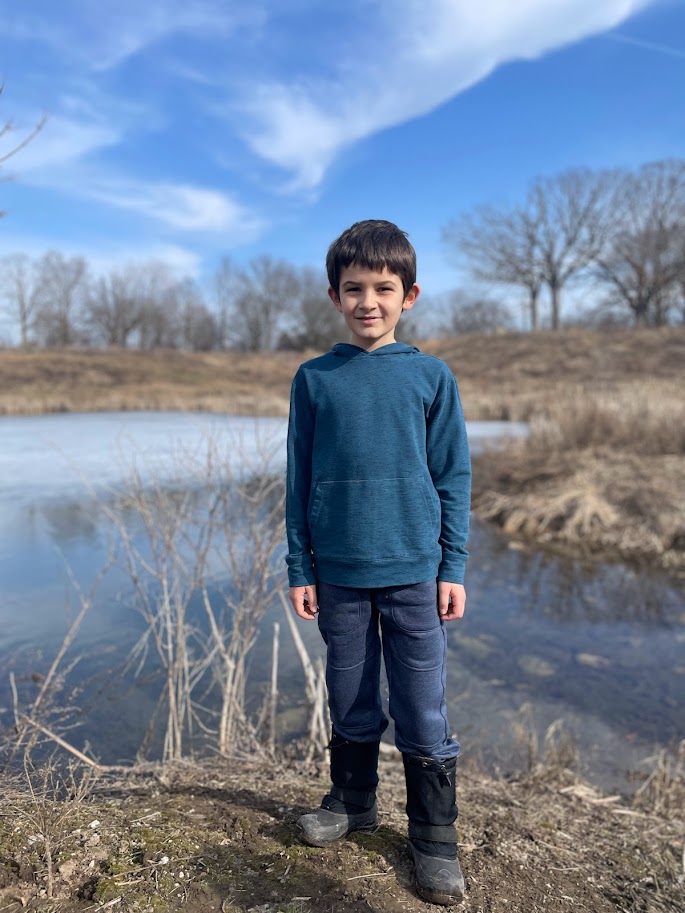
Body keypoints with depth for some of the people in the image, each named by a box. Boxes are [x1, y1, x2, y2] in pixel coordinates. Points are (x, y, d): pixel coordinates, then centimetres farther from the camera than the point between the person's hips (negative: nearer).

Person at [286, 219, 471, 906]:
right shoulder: (315, 378, 2)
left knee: (422, 708, 7)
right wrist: (300, 568, 3)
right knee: (349, 699, 16)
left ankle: (434, 833, 26)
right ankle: (351, 800, 38)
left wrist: (453, 567, -1)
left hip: (414, 569, -1)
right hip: (338, 570, 2)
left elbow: (453, 477, 2)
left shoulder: (431, 376, -1)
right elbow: (299, 480, 4)